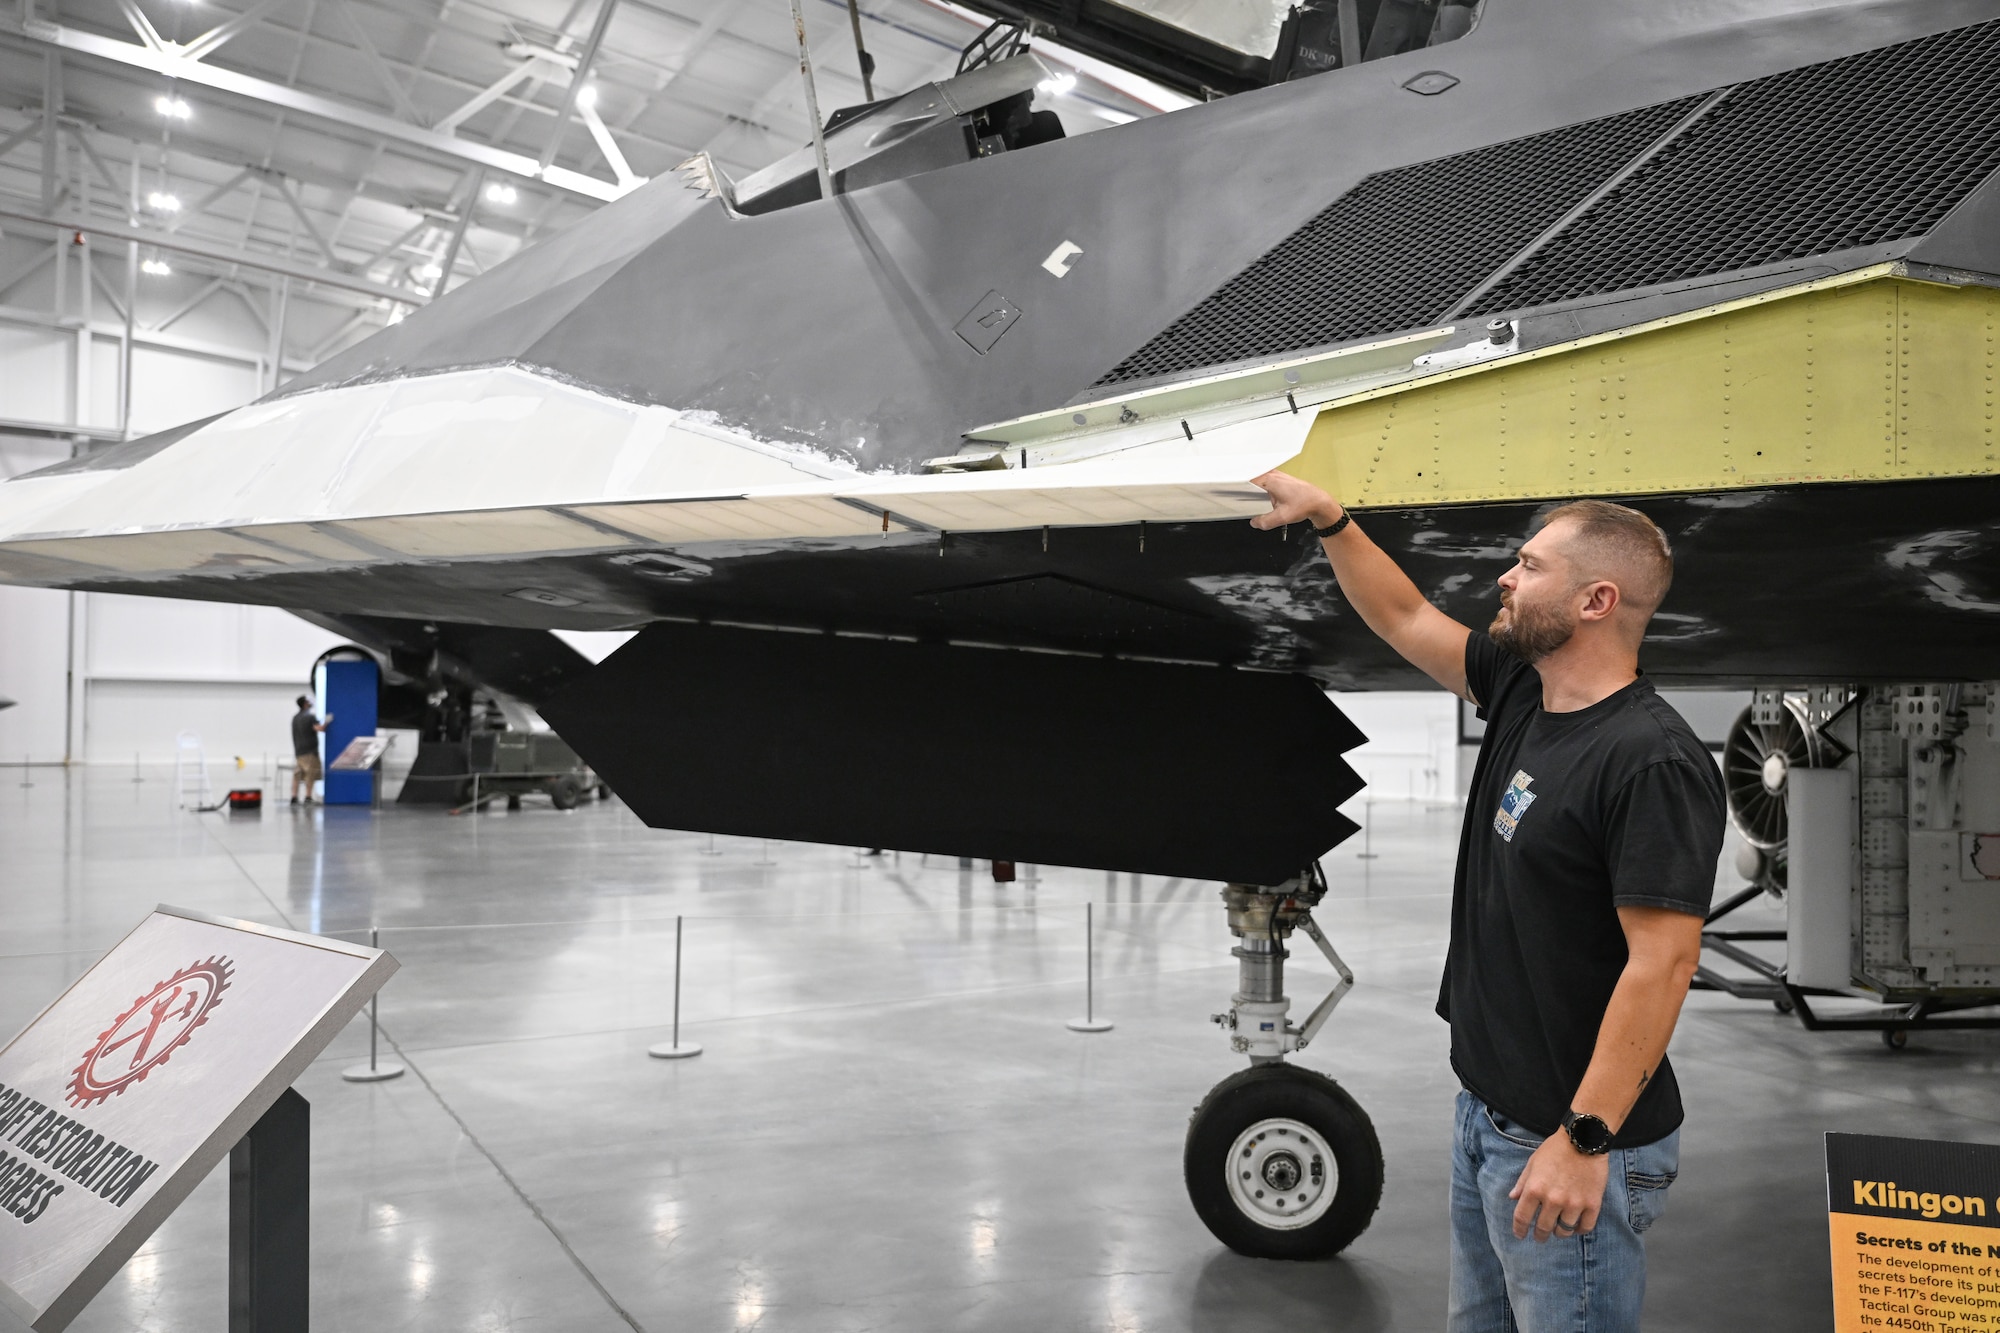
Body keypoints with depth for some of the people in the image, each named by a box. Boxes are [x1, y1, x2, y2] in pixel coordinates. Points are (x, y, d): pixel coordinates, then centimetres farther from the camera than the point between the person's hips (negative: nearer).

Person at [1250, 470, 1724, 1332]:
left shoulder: (1653, 764, -22)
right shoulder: (1520, 696, 4)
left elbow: (1662, 964, -25)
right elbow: (1404, 621, 17)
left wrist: (1584, 1140, -25)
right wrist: (1325, 517, 12)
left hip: (1572, 1144, -9)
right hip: (1485, 1115, 9)